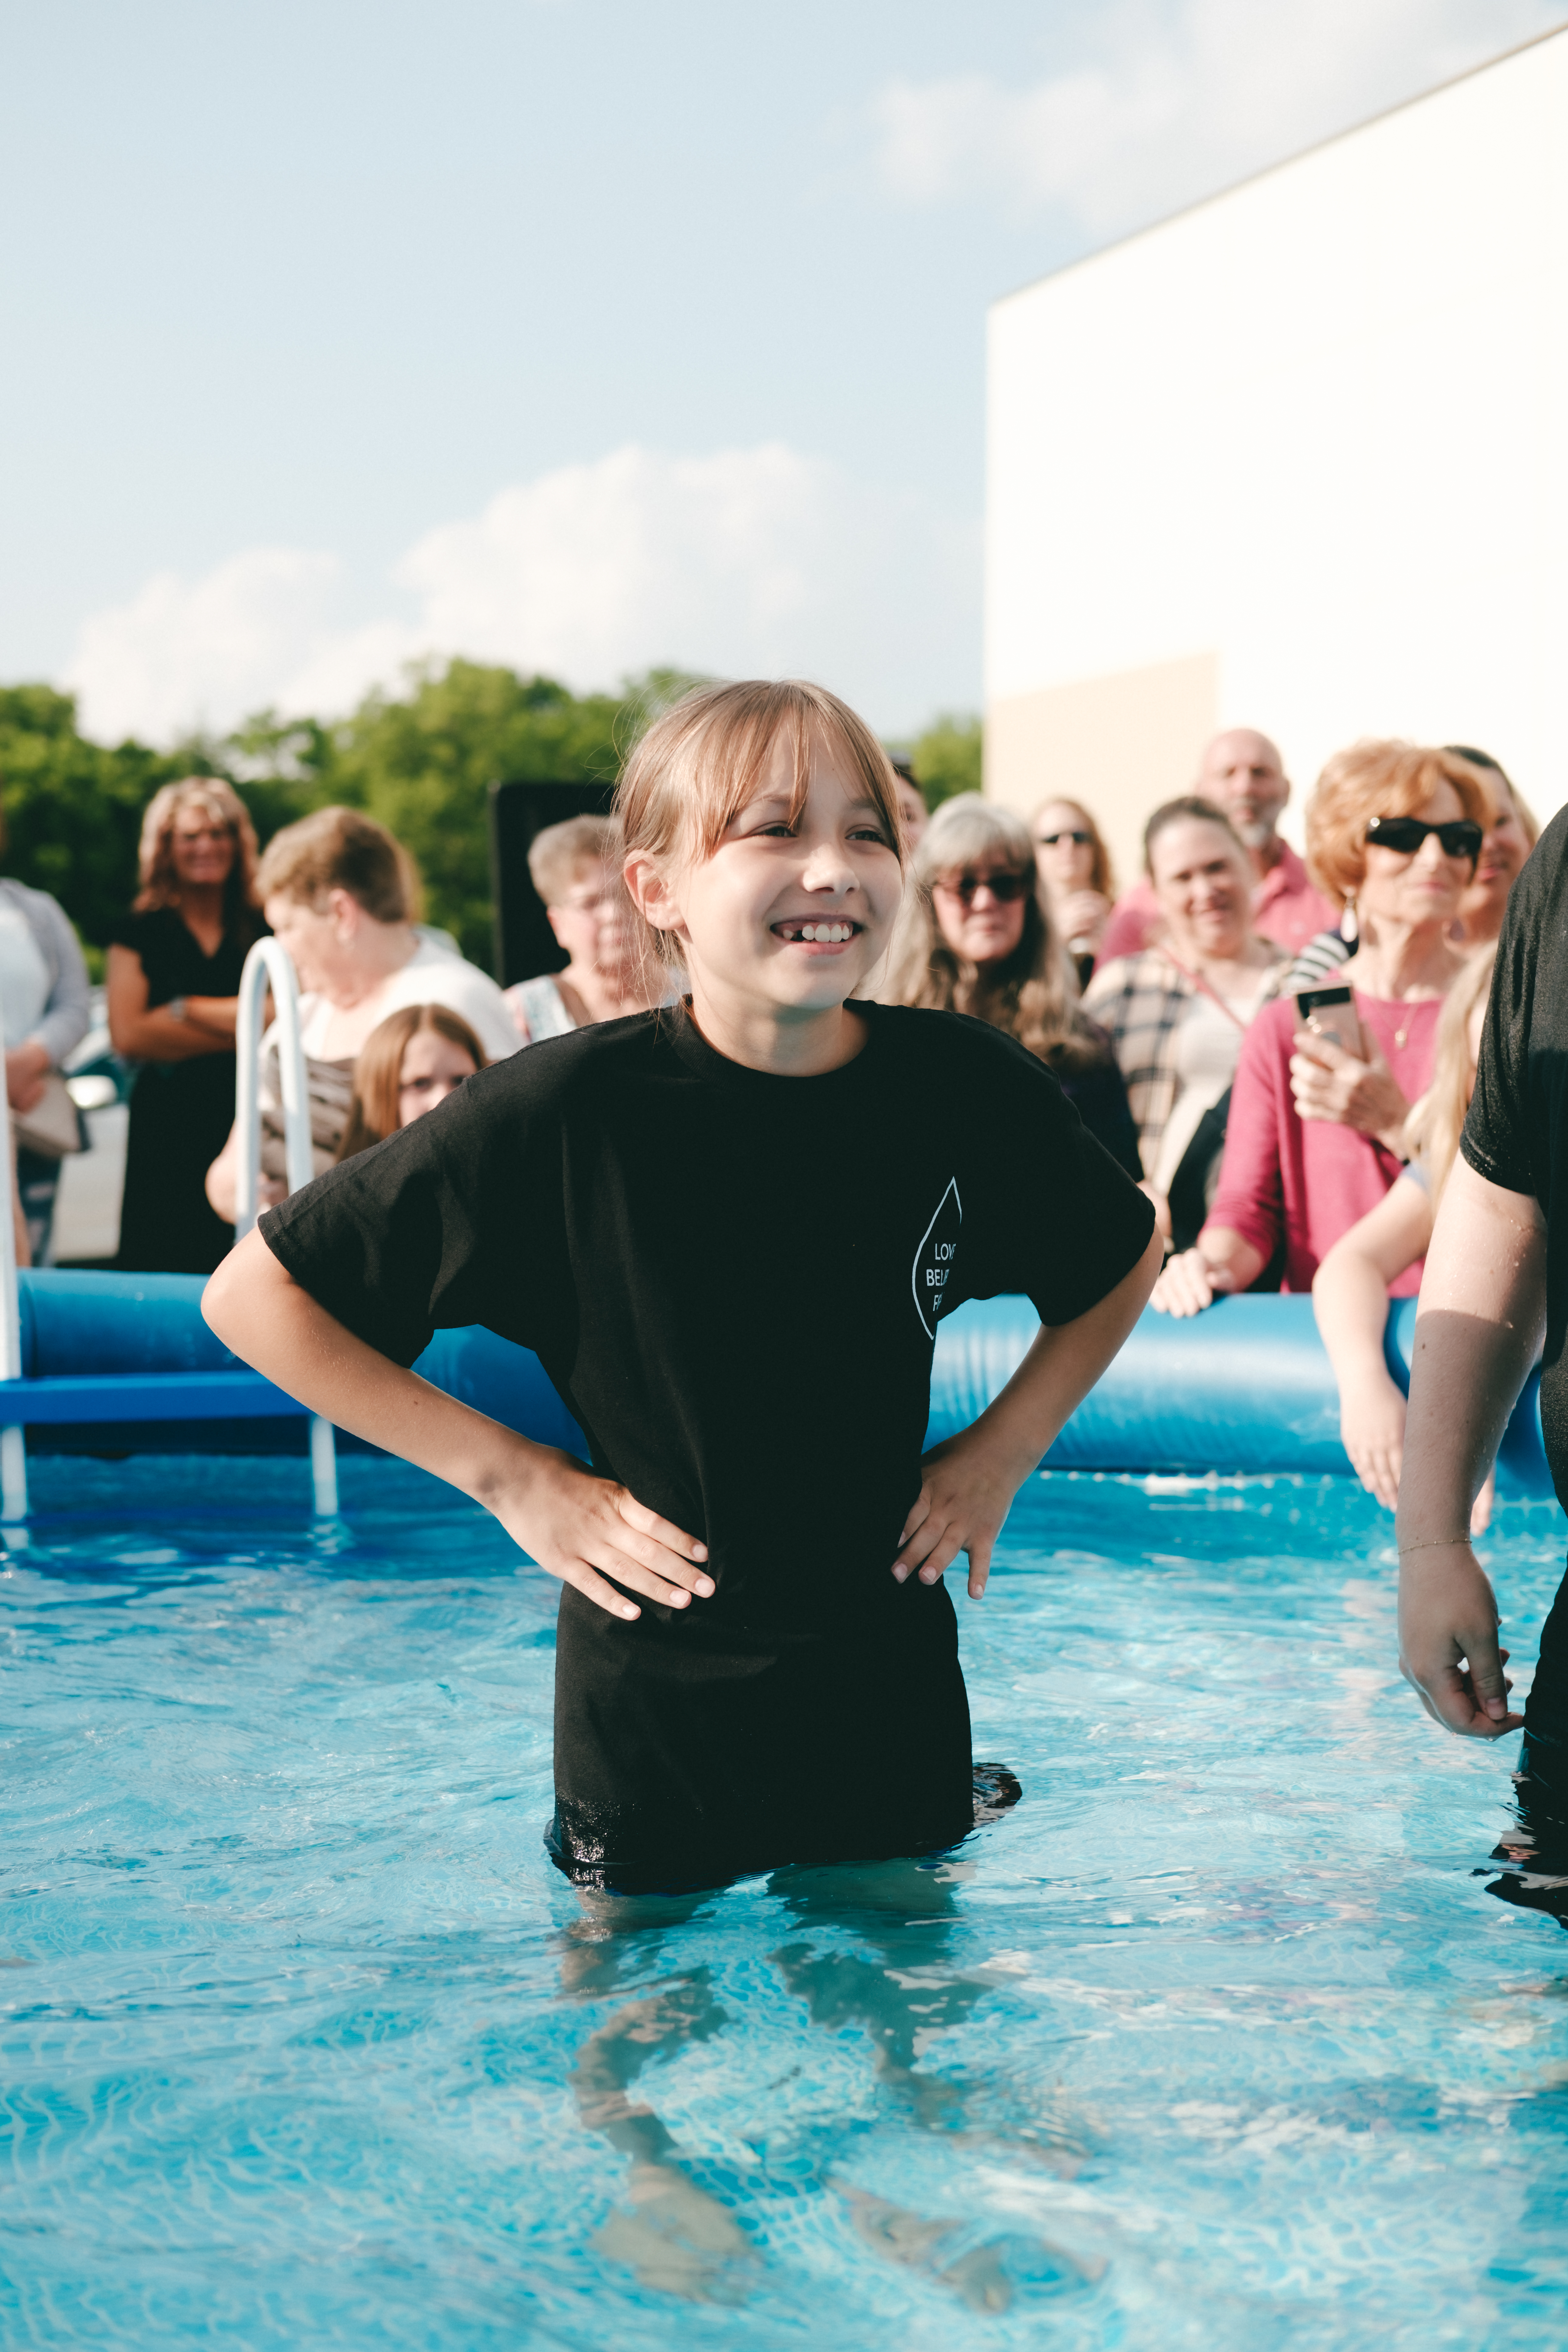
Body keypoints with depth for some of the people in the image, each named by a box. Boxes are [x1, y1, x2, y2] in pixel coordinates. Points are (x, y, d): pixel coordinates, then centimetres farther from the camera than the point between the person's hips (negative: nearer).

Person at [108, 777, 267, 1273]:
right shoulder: (142, 931, 8)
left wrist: (188, 1011, -1)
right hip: (167, 1119, -1)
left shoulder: (264, 929, 11)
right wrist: (234, 1030, -4)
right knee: (163, 1269, -6)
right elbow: (128, 1034, -4)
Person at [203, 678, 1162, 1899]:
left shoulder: (971, 1091, -9)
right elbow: (256, 1294, -10)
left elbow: (1125, 1259, 14)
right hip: (653, 1713, -2)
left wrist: (1003, 1452, 2)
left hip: (894, 1694, 2)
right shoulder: (569, 1112, -18)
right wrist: (511, 1476, -12)